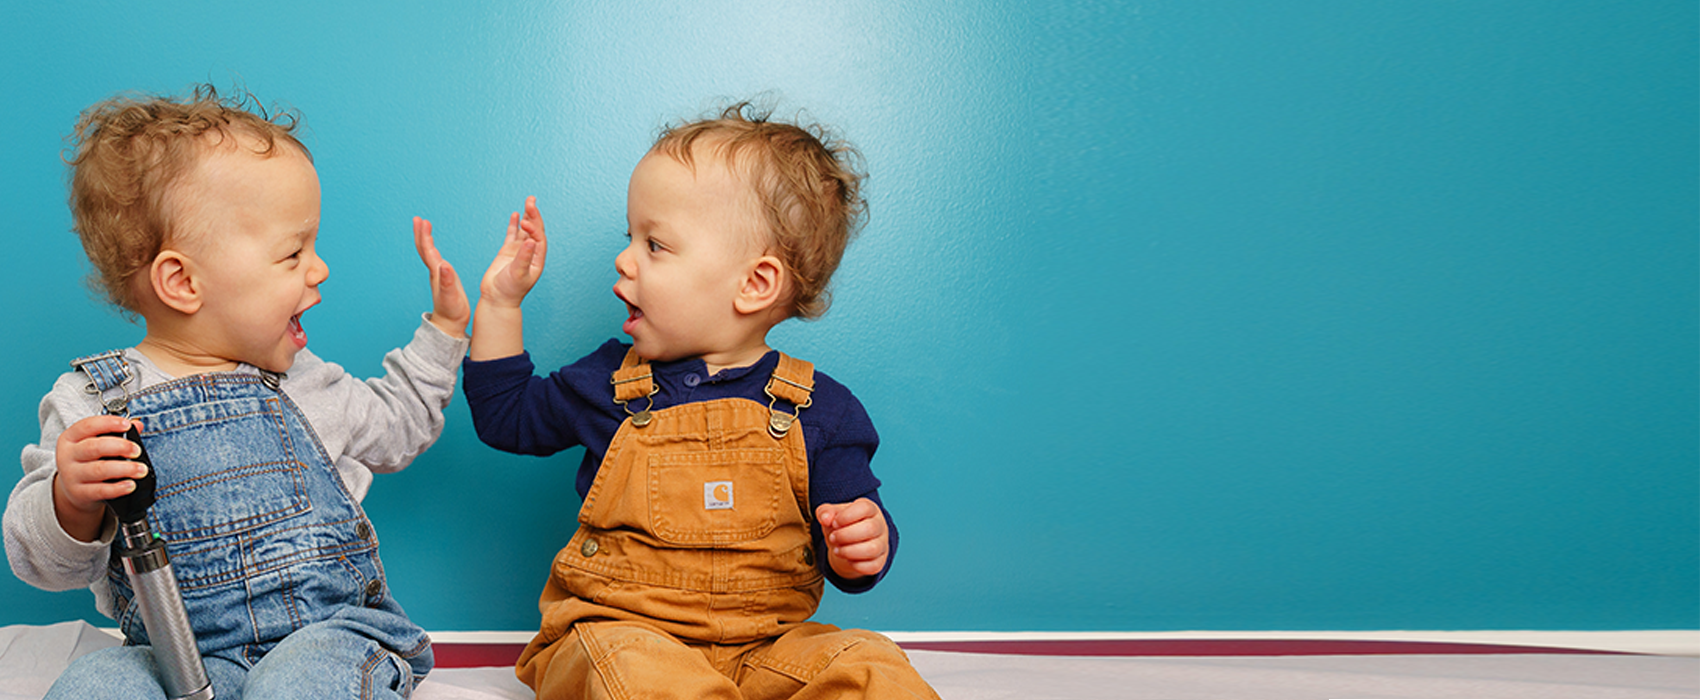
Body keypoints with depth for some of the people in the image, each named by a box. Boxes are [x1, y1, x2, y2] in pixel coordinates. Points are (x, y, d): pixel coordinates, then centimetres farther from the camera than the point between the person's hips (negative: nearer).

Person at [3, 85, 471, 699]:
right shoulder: (90, 401, 1)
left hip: (332, 628, 1)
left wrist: (442, 329, 27)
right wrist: (71, 503, -22)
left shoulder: (299, 383, 13)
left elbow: (393, 427, 31)